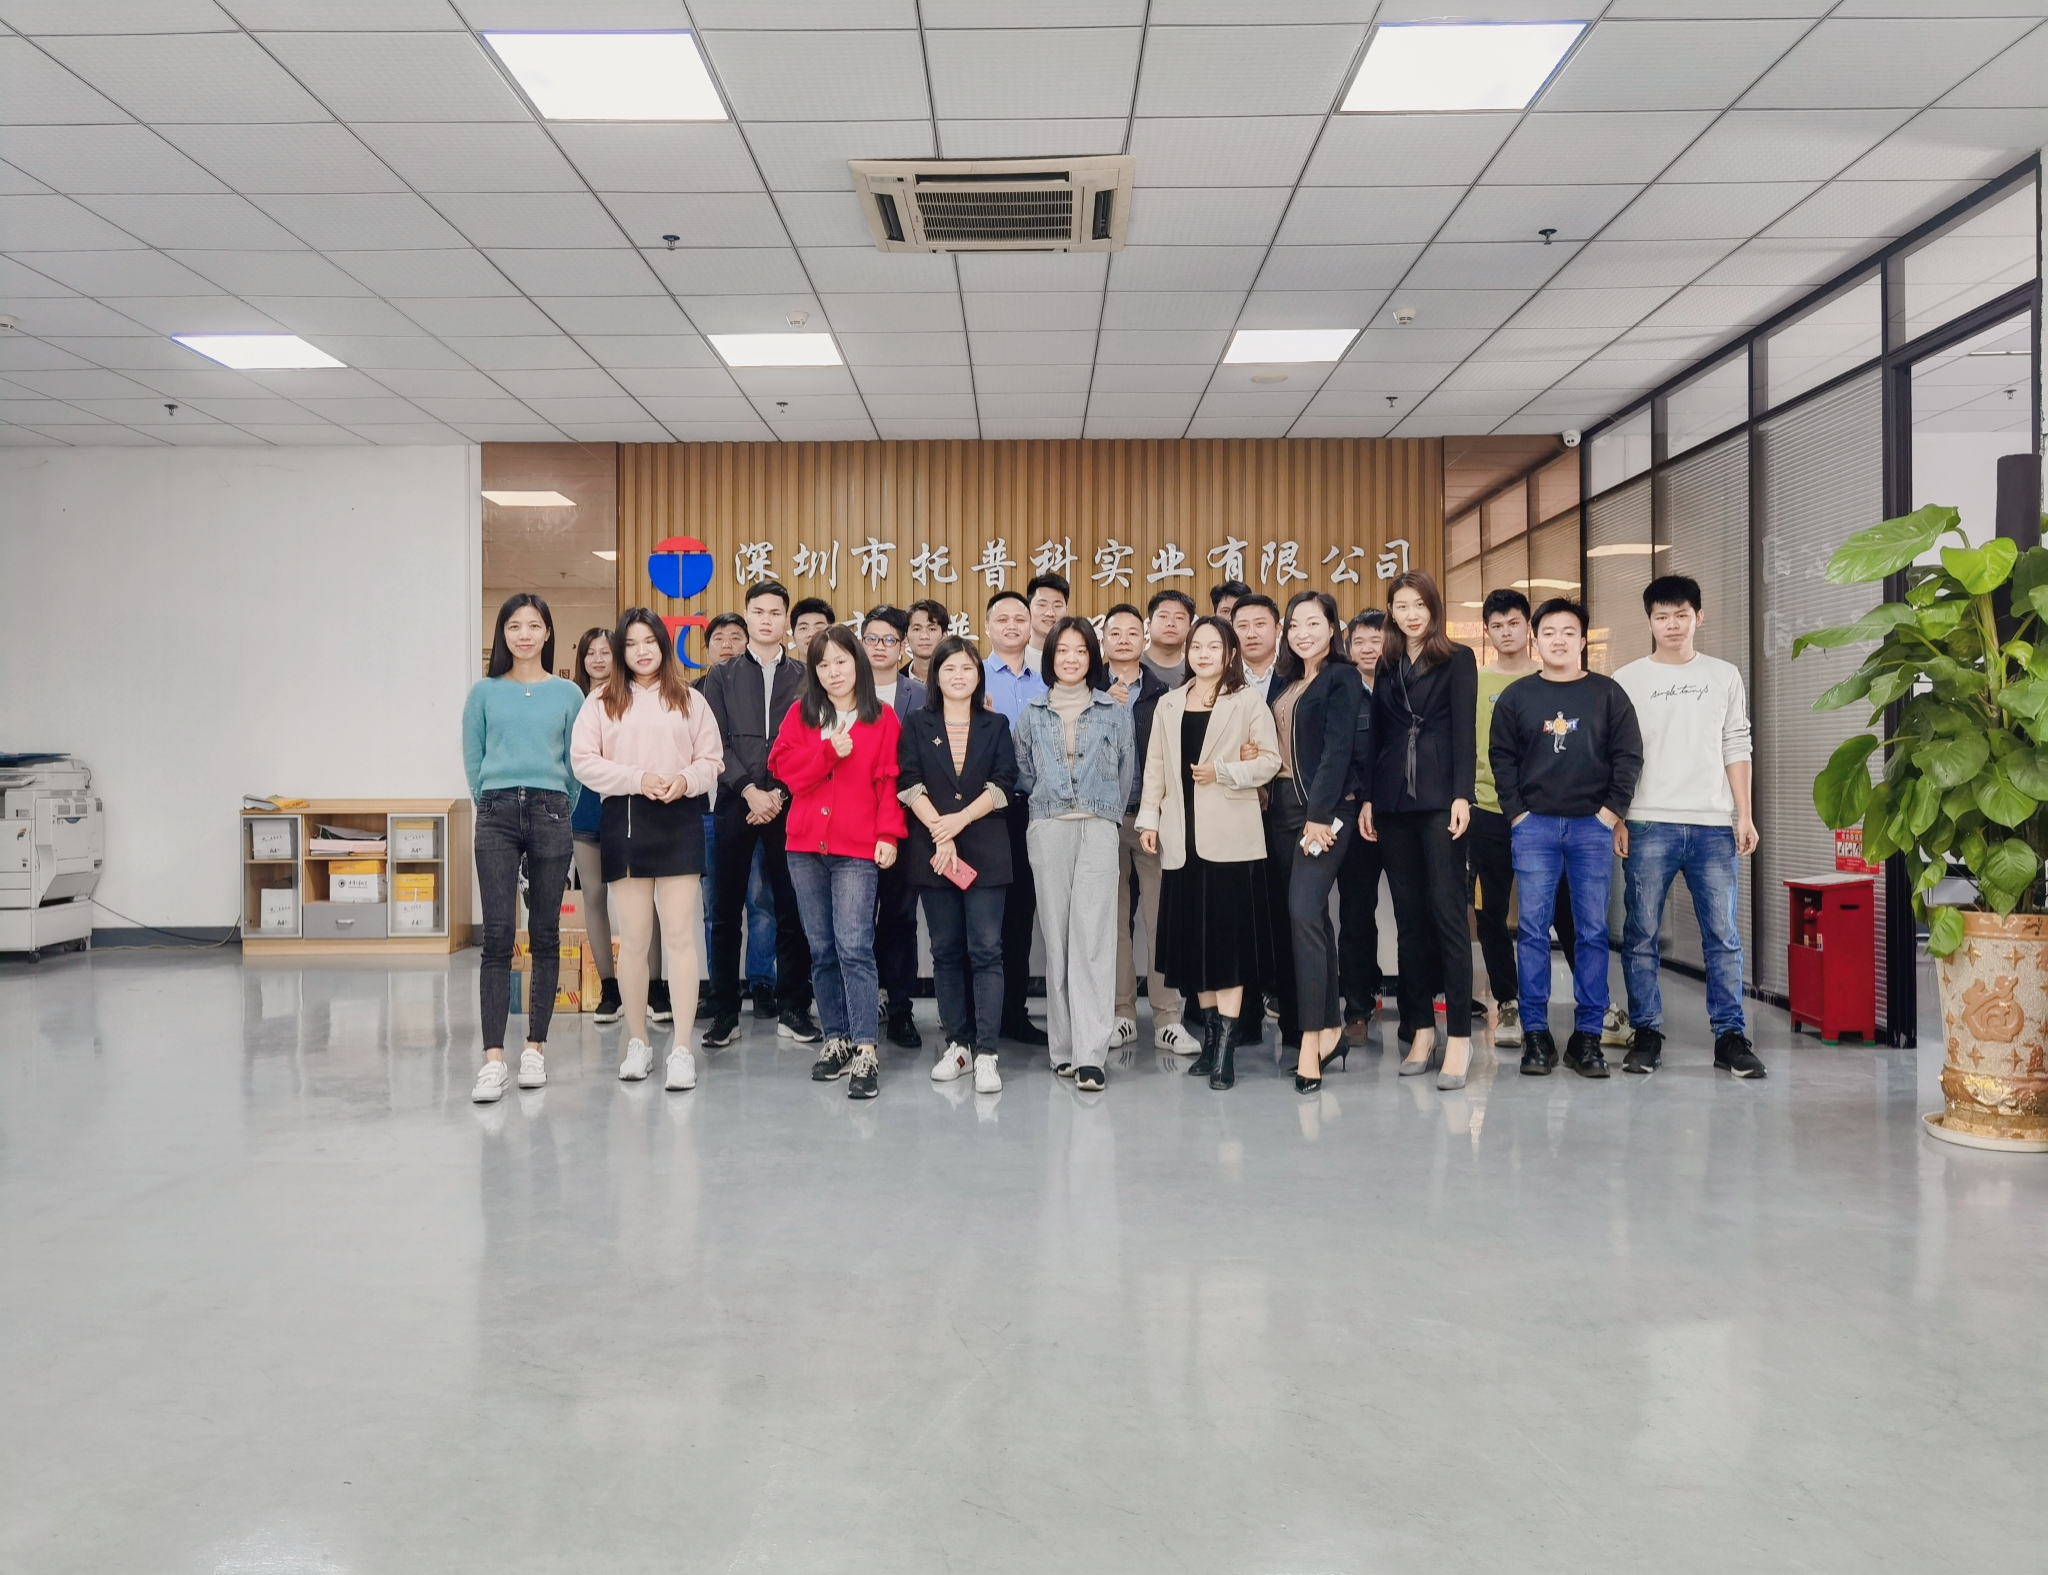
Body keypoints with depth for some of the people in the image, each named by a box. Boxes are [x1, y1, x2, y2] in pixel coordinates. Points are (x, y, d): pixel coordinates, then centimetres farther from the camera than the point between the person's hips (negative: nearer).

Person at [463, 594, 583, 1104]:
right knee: (497, 937, -7)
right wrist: (493, 805, 9)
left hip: (551, 814, 1)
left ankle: (535, 1048, 13)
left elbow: (576, 763, 10)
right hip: (497, 817, 0)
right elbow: (473, 760, 12)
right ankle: (493, 1059, -9)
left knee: (545, 935, 5)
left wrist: (558, 812, 7)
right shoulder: (484, 692, 8)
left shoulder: (568, 694, 8)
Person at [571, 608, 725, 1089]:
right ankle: (638, 1042, 18)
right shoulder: (602, 701, 8)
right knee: (634, 937, 5)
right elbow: (583, 761, -1)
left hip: (680, 820, 0)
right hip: (625, 819, 0)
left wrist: (685, 780, -12)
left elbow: (712, 760, 8)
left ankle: (682, 1049, -2)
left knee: (680, 934, -4)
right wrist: (638, 779, -12)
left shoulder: (690, 701, 10)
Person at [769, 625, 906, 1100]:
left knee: (854, 947, -13)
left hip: (857, 849, -4)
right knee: (821, 949, 8)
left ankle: (866, 1052, -13)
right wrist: (829, 751, -10)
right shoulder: (801, 714, 14)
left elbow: (889, 781, -1)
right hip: (805, 846, 4)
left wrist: (889, 834, -11)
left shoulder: (882, 718, 5)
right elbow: (782, 764, 2)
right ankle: (836, 1040, 17)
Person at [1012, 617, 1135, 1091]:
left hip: (1098, 829, -2)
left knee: (1092, 937, -11)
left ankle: (1090, 1054, -13)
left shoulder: (1115, 712, 8)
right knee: (1055, 937, 2)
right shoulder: (1032, 713, 12)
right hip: (1047, 830, 2)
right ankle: (1063, 1047, 10)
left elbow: (1126, 772, 12)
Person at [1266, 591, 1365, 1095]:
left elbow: (1338, 750, -13)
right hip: (1282, 809, 7)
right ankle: (1331, 1027, 18)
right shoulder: (1283, 680, 16)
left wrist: (1319, 816, -19)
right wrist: (1268, 799, 3)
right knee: (1313, 917, 10)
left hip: (1322, 811, -7)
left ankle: (1310, 1042, -17)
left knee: (1304, 913, -17)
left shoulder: (1341, 678, -5)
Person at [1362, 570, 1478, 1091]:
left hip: (1439, 799, -4)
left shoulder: (1458, 659, 3)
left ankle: (1458, 1035, -6)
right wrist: (1368, 799, 8)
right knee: (1409, 916, 6)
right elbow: (1376, 735, 15)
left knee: (1446, 911, -8)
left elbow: (1465, 730, -4)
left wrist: (1461, 795, -13)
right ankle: (1420, 1030, 11)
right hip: (1393, 803, 5)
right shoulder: (1386, 666, 16)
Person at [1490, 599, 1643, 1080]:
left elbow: (1628, 756, 4)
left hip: (1593, 826, 0)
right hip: (1534, 825, 0)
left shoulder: (1607, 693, 7)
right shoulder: (1516, 696, 9)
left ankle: (1588, 1036, 8)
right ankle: (1536, 1035, 4)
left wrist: (1611, 813, -4)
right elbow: (1502, 759, 7)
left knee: (1593, 931, 1)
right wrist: (1517, 815, -2)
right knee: (1533, 930, -1)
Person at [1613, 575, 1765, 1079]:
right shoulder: (1628, 680, 6)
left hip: (1714, 825, 1)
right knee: (1641, 934, 0)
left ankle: (1730, 1037, 8)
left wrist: (1744, 815, 3)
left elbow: (1736, 750, 10)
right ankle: (1646, 1034, 9)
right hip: (1648, 825, -1)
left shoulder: (1724, 676, 12)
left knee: (1723, 935, 2)